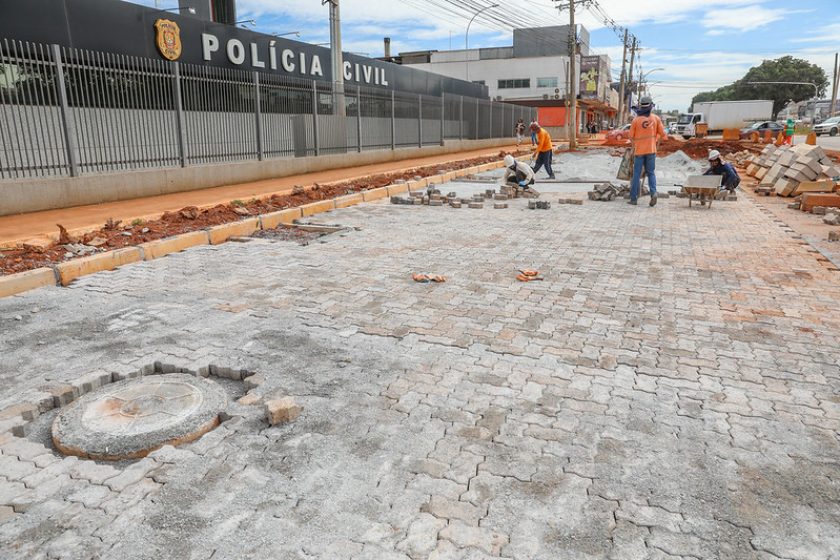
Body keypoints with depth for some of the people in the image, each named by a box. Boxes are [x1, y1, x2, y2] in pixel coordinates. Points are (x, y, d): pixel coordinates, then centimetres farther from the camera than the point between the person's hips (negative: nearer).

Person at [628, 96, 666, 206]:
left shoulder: (636, 120, -8)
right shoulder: (655, 118, -3)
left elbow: (631, 136, -1)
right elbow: (662, 133, 1)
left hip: (639, 150, -1)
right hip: (651, 150, 2)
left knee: (637, 174, 5)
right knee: (651, 173, 11)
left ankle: (634, 198, 6)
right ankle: (653, 192, -10)